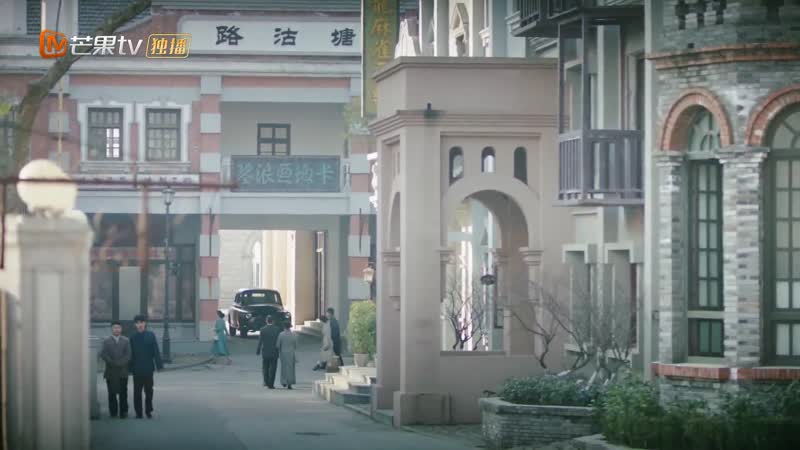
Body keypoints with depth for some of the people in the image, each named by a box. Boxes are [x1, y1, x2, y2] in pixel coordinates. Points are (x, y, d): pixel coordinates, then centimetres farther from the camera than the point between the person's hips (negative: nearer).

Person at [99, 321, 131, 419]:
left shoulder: (126, 341, 9)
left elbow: (128, 355, 1)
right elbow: (103, 355, 0)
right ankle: (113, 411, 8)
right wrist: (112, 363, -11)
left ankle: (123, 412, 1)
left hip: (122, 371, 0)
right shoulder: (106, 341, 8)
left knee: (123, 393, -3)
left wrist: (119, 363, -12)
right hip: (110, 372, 0)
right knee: (112, 393, 2)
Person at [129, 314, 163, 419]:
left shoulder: (151, 335, -1)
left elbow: (156, 351, -2)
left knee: (149, 391, 7)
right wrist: (130, 367, 0)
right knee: (137, 391, 3)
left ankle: (148, 411, 17)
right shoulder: (133, 337, 2)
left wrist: (159, 365, -8)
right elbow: (131, 354, 3)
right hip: (137, 369, 0)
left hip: (148, 368, 0)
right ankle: (138, 412, 10)